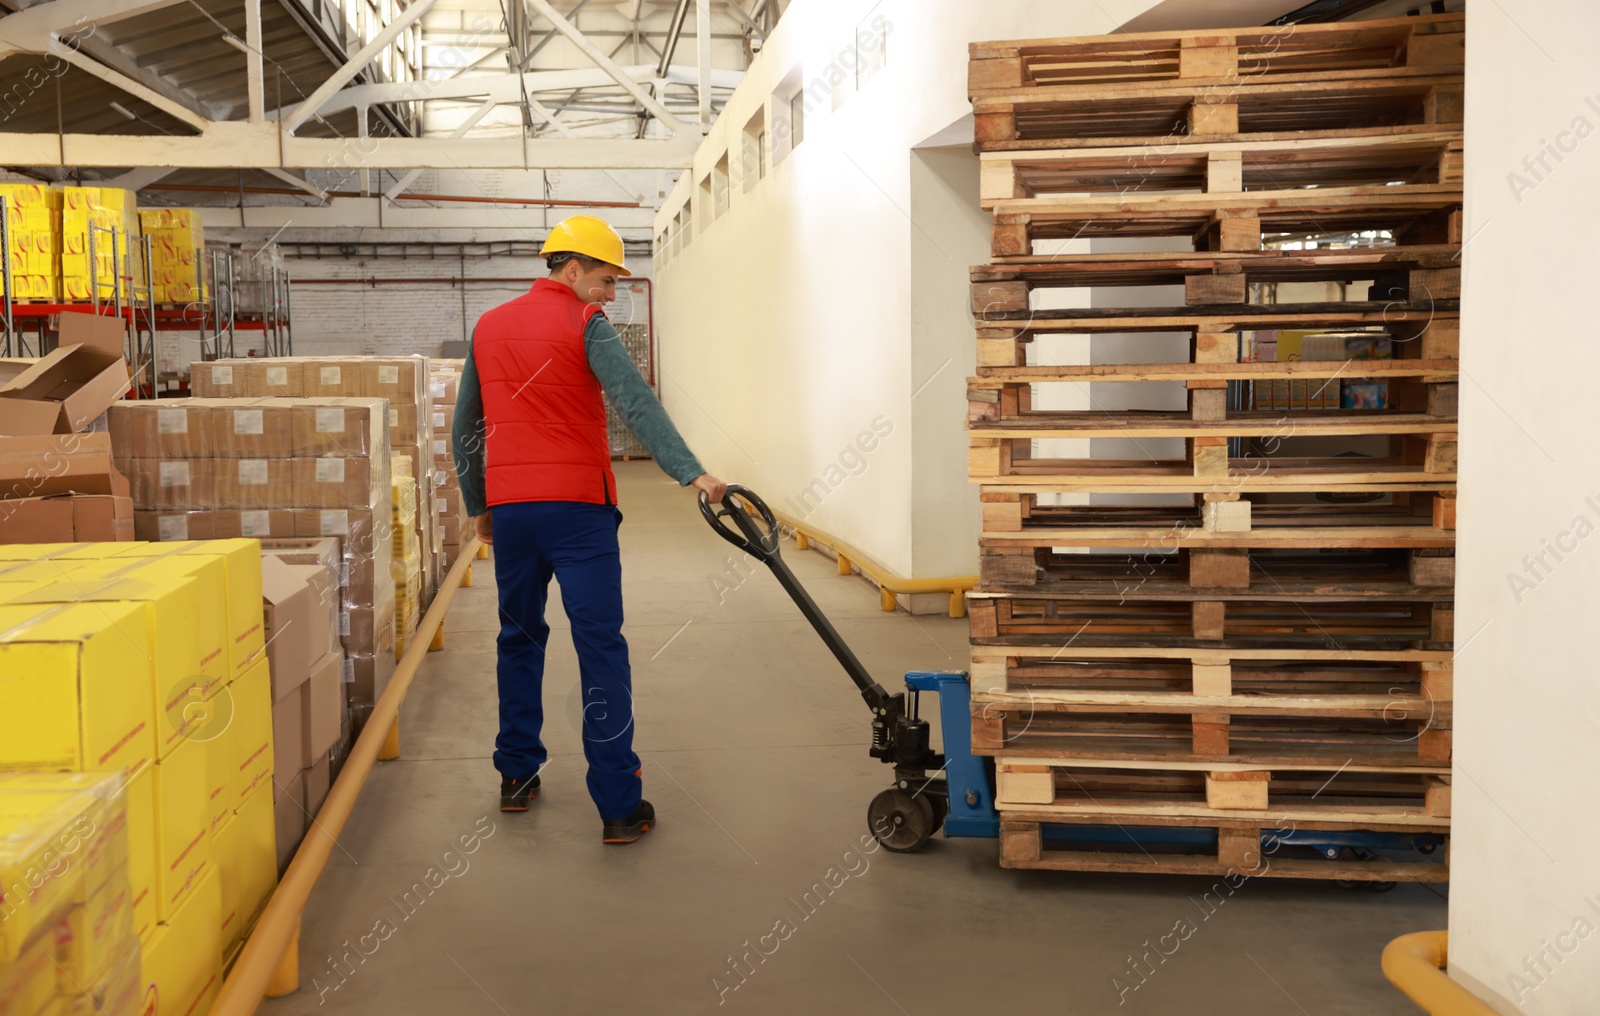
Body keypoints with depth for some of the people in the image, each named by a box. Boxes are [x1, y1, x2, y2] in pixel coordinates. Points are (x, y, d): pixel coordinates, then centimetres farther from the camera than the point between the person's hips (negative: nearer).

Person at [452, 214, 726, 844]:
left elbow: (464, 430, 19)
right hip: (577, 507, -5)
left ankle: (517, 777, 25)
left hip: (509, 508, 6)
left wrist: (478, 506, 27)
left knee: (520, 639, 20)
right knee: (601, 649, -5)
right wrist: (690, 472, -28)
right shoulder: (585, 325, -5)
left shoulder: (488, 327, 14)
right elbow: (635, 403, -20)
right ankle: (619, 806, -7)